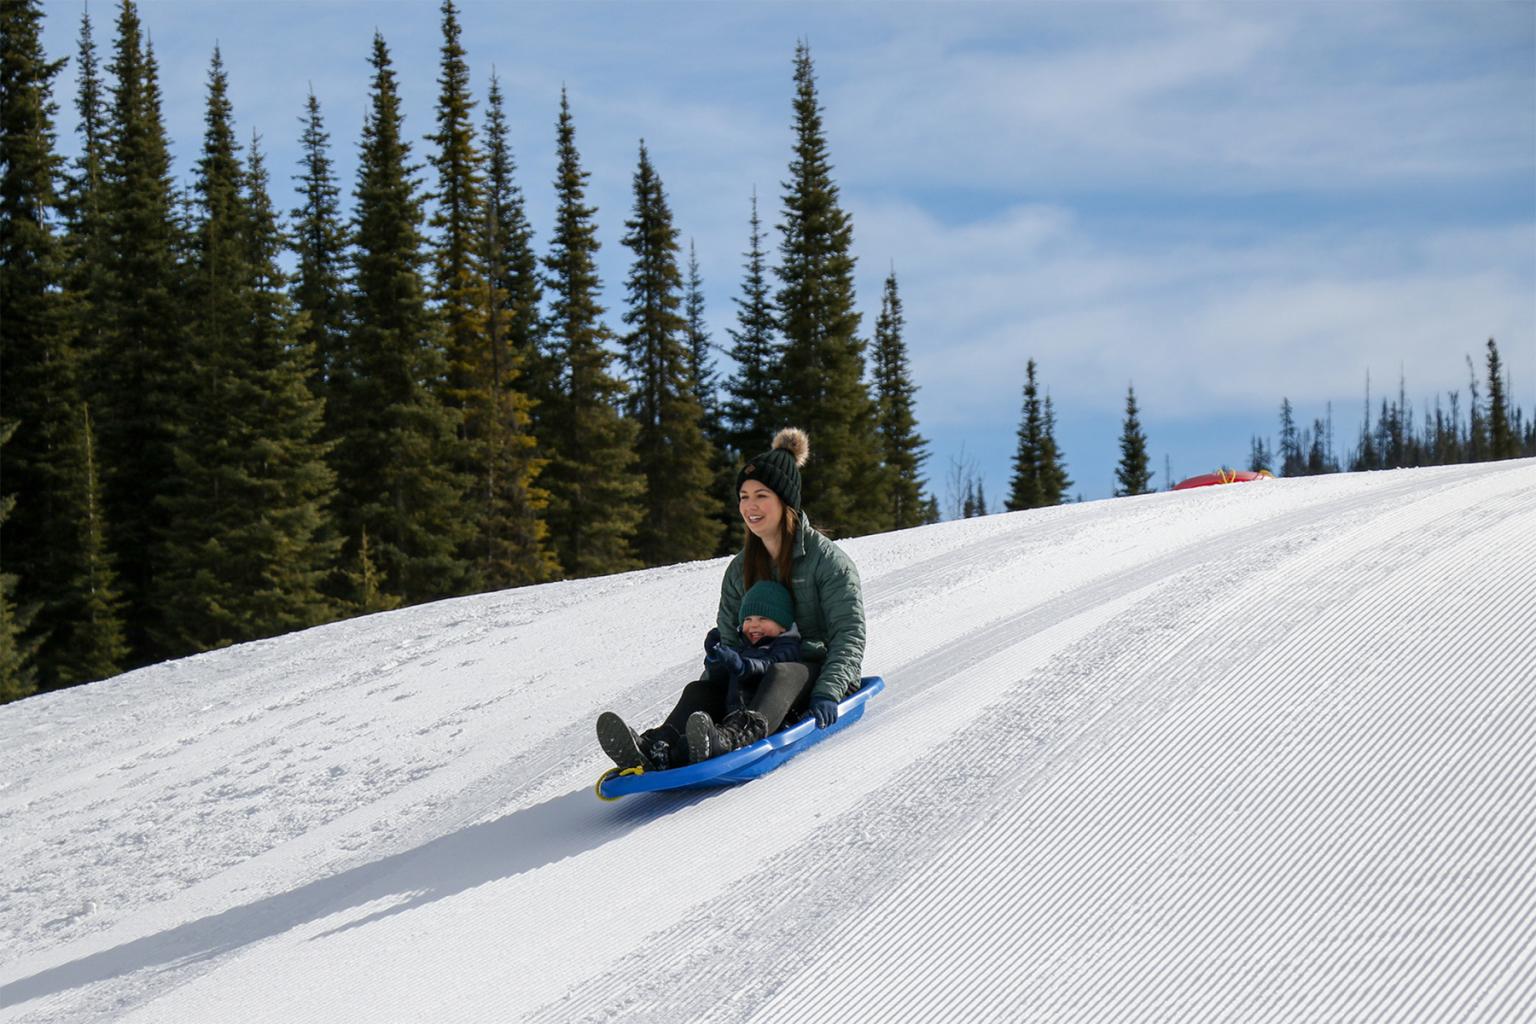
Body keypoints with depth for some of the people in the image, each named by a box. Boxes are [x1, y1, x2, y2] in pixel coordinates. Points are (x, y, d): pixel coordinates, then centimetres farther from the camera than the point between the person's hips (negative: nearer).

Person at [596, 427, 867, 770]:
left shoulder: (827, 559, -5)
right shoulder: (740, 569, 13)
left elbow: (849, 636, -12)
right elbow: (728, 636, 14)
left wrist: (827, 694, -26)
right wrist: (725, 656, -10)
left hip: (821, 674, -5)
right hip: (760, 675, 5)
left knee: (781, 673, -37)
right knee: (702, 688, -22)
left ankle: (740, 736, -66)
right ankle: (659, 748, -52)